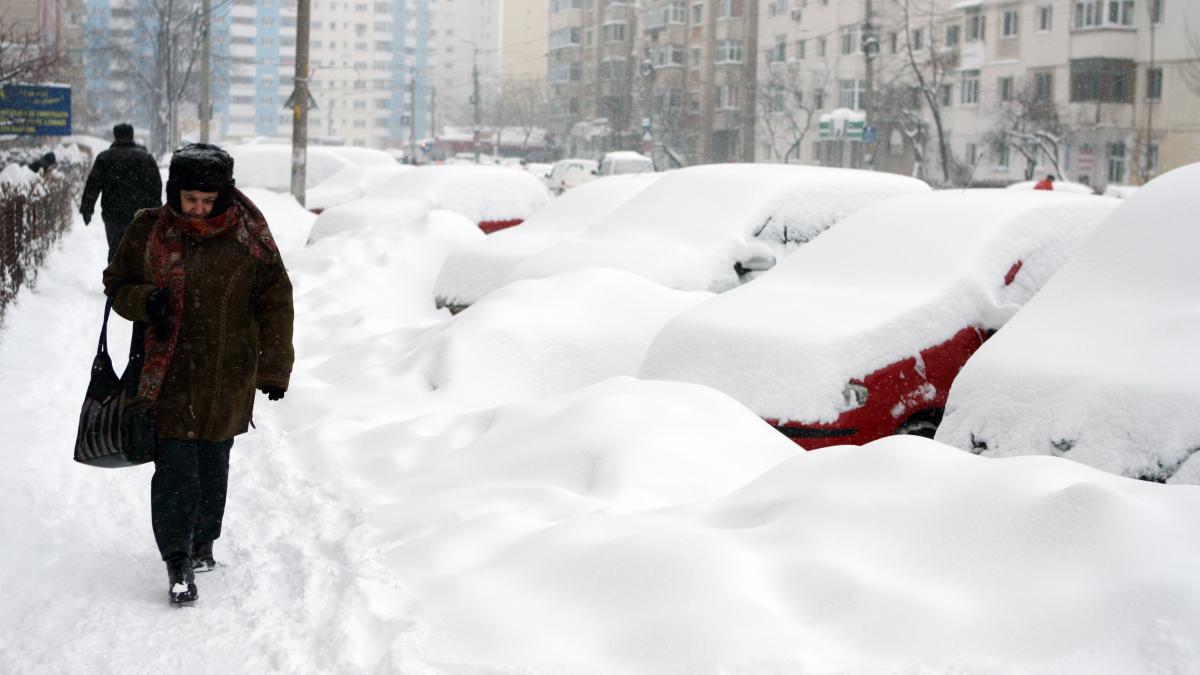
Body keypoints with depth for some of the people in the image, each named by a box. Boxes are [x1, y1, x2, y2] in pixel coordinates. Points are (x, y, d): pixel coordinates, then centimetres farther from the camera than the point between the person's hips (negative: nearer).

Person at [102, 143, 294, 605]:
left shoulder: (248, 238, -4)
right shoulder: (148, 231, -2)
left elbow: (275, 303, 2)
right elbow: (117, 282, 11)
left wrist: (274, 370, -1)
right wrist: (143, 301, -13)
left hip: (229, 376, 1)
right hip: (169, 374, 0)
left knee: (213, 462, 13)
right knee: (174, 467, -9)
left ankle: (203, 543, 32)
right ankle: (178, 561, -4)